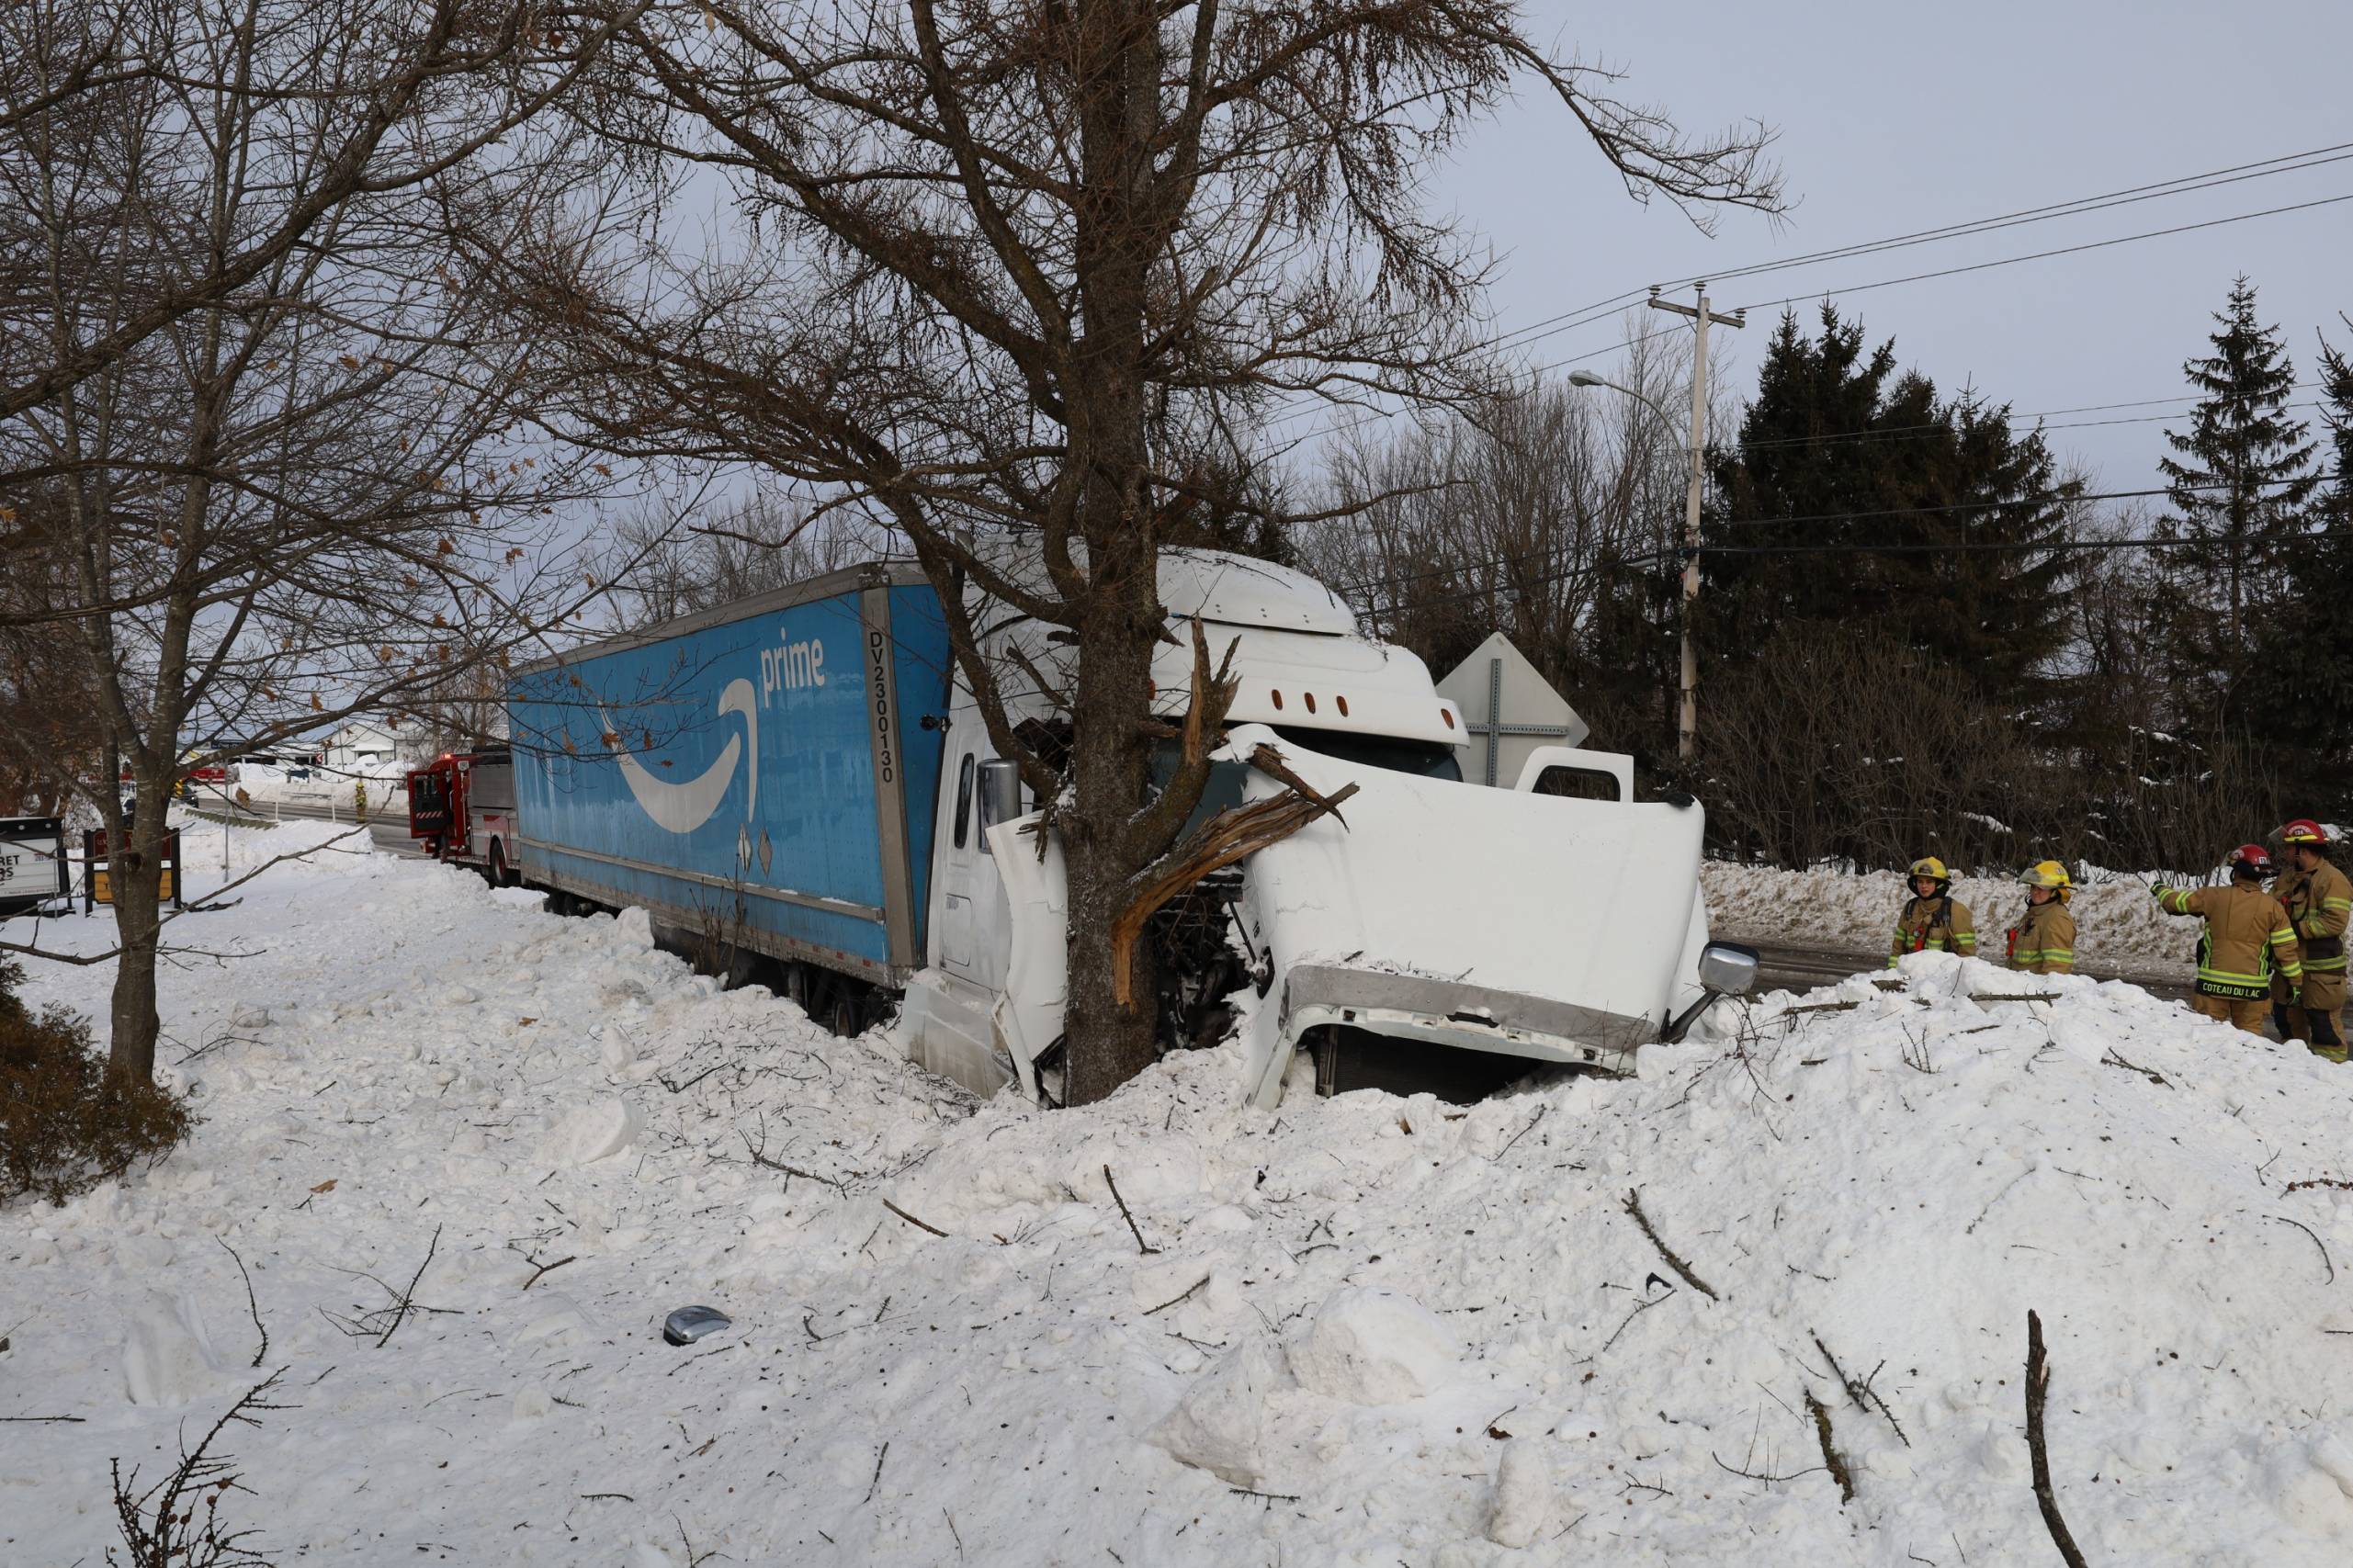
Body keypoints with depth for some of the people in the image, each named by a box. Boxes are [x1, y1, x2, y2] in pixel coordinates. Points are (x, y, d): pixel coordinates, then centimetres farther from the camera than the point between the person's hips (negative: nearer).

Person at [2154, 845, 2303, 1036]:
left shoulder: (2215, 897, -4)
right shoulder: (2272, 907, -1)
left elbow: (2177, 902, 9)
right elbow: (2286, 948, 0)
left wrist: (2160, 890, 30)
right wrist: (2296, 981, 10)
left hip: (2214, 982, -1)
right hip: (2252, 986, 1)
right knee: (2249, 1031, 8)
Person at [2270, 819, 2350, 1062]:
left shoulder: (2332, 879, -14)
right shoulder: (2288, 876, 13)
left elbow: (2335, 921, -22)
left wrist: (2298, 929, -21)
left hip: (2320, 965, -9)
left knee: (2323, 1019, -5)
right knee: (2285, 1014, 17)